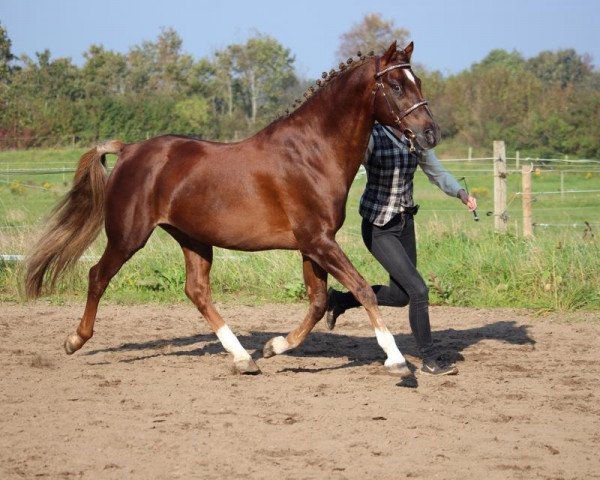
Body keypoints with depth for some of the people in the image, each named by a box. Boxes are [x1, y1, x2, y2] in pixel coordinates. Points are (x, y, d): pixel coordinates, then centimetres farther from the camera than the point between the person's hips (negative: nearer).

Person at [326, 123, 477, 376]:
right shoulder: (371, 138, -19)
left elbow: (438, 173, 8)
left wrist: (462, 193, -10)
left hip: (405, 224, 8)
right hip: (378, 229, -8)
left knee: (401, 295, 17)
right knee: (418, 289, -13)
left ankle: (339, 300, 39)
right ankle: (430, 360, 1)